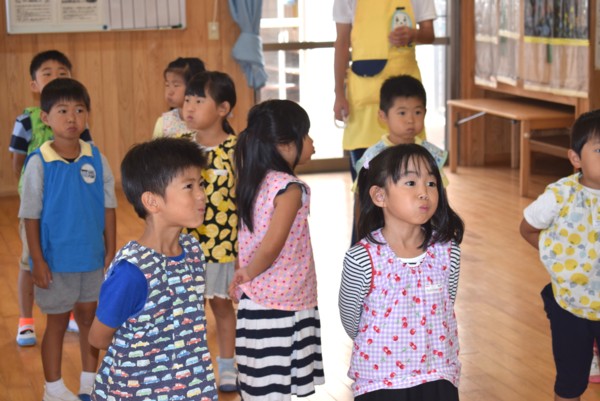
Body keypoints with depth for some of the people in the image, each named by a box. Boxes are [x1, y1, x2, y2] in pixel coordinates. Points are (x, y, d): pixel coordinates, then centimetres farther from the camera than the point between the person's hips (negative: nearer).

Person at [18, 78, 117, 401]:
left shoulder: (96, 159, -3)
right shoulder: (39, 162, -12)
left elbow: (108, 208, 3)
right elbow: (31, 215, -8)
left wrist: (111, 252, 2)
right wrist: (37, 260, -10)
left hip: (93, 258, 3)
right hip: (56, 260, -3)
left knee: (90, 317, 15)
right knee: (57, 323, 10)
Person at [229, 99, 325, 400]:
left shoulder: (253, 182, 8)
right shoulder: (290, 188, -17)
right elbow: (272, 245, -24)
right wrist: (248, 274, -10)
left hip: (254, 302, 8)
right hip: (281, 307, -8)